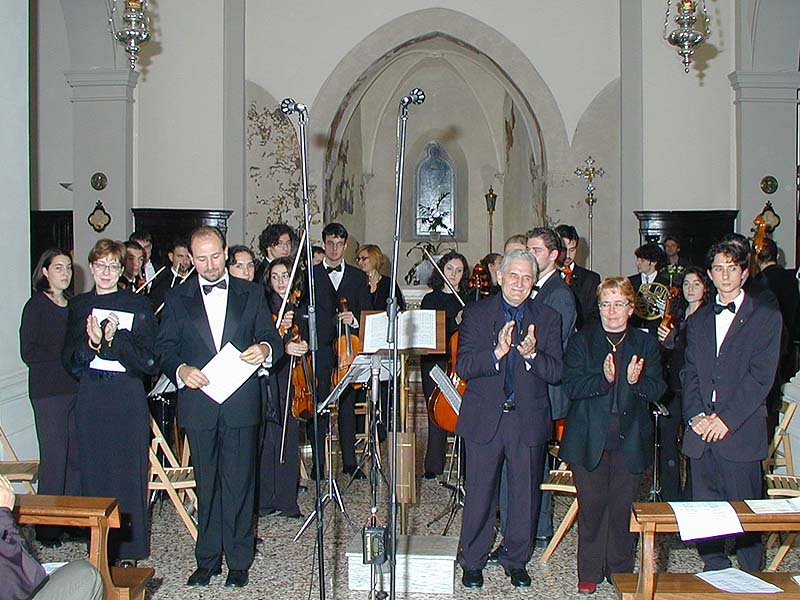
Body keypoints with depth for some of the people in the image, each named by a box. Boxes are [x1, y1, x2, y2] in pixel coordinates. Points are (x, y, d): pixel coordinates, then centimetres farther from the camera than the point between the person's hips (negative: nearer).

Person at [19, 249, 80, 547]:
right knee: (54, 458, -3)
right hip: (49, 391, -5)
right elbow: (29, 353, -10)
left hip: (77, 388, 5)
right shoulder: (36, 306, -2)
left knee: (78, 455, 3)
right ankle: (47, 527, 7)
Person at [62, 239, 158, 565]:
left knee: (130, 470, 0)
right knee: (93, 470, 5)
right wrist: (91, 343, -15)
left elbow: (148, 359, -6)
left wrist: (115, 339, -20)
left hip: (128, 395, -3)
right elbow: (69, 360, 5)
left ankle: (129, 551, 10)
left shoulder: (138, 305, 0)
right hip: (90, 396, 3)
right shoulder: (79, 305, 10)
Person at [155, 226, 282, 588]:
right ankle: (207, 559, 23)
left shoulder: (251, 294, 8)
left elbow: (272, 339, 5)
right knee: (206, 486, 10)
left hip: (241, 405, -1)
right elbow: (164, 349, 5)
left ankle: (238, 561, 15)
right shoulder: (177, 299, 9)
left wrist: (265, 349, -18)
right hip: (198, 405, 1)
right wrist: (180, 370, -16)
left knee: (239, 484, 3)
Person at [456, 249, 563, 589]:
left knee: (526, 494, 11)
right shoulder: (476, 313, -1)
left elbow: (555, 372, -4)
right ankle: (472, 561, 26)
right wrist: (497, 352, -27)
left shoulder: (547, 318, 3)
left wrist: (531, 354, -23)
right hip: (484, 418, -1)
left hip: (528, 419, 2)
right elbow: (463, 366, -11)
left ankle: (516, 560, 30)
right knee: (479, 494, 7)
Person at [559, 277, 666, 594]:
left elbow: (657, 390, 1)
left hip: (629, 440, 1)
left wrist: (636, 381, -20)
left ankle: (621, 569, 22)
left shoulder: (646, 344, 9)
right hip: (590, 439, -1)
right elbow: (571, 386, -8)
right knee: (592, 505, 3)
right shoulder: (581, 341, 4)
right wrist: (604, 378, -24)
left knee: (623, 506, 6)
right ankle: (590, 571, 17)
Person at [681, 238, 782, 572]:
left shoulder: (766, 317, 0)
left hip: (741, 432, -4)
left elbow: (761, 376, -8)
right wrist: (696, 415, -5)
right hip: (701, 431, 4)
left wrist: (726, 419, -14)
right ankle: (714, 573, 23)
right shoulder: (698, 320, 16)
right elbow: (689, 372, 11)